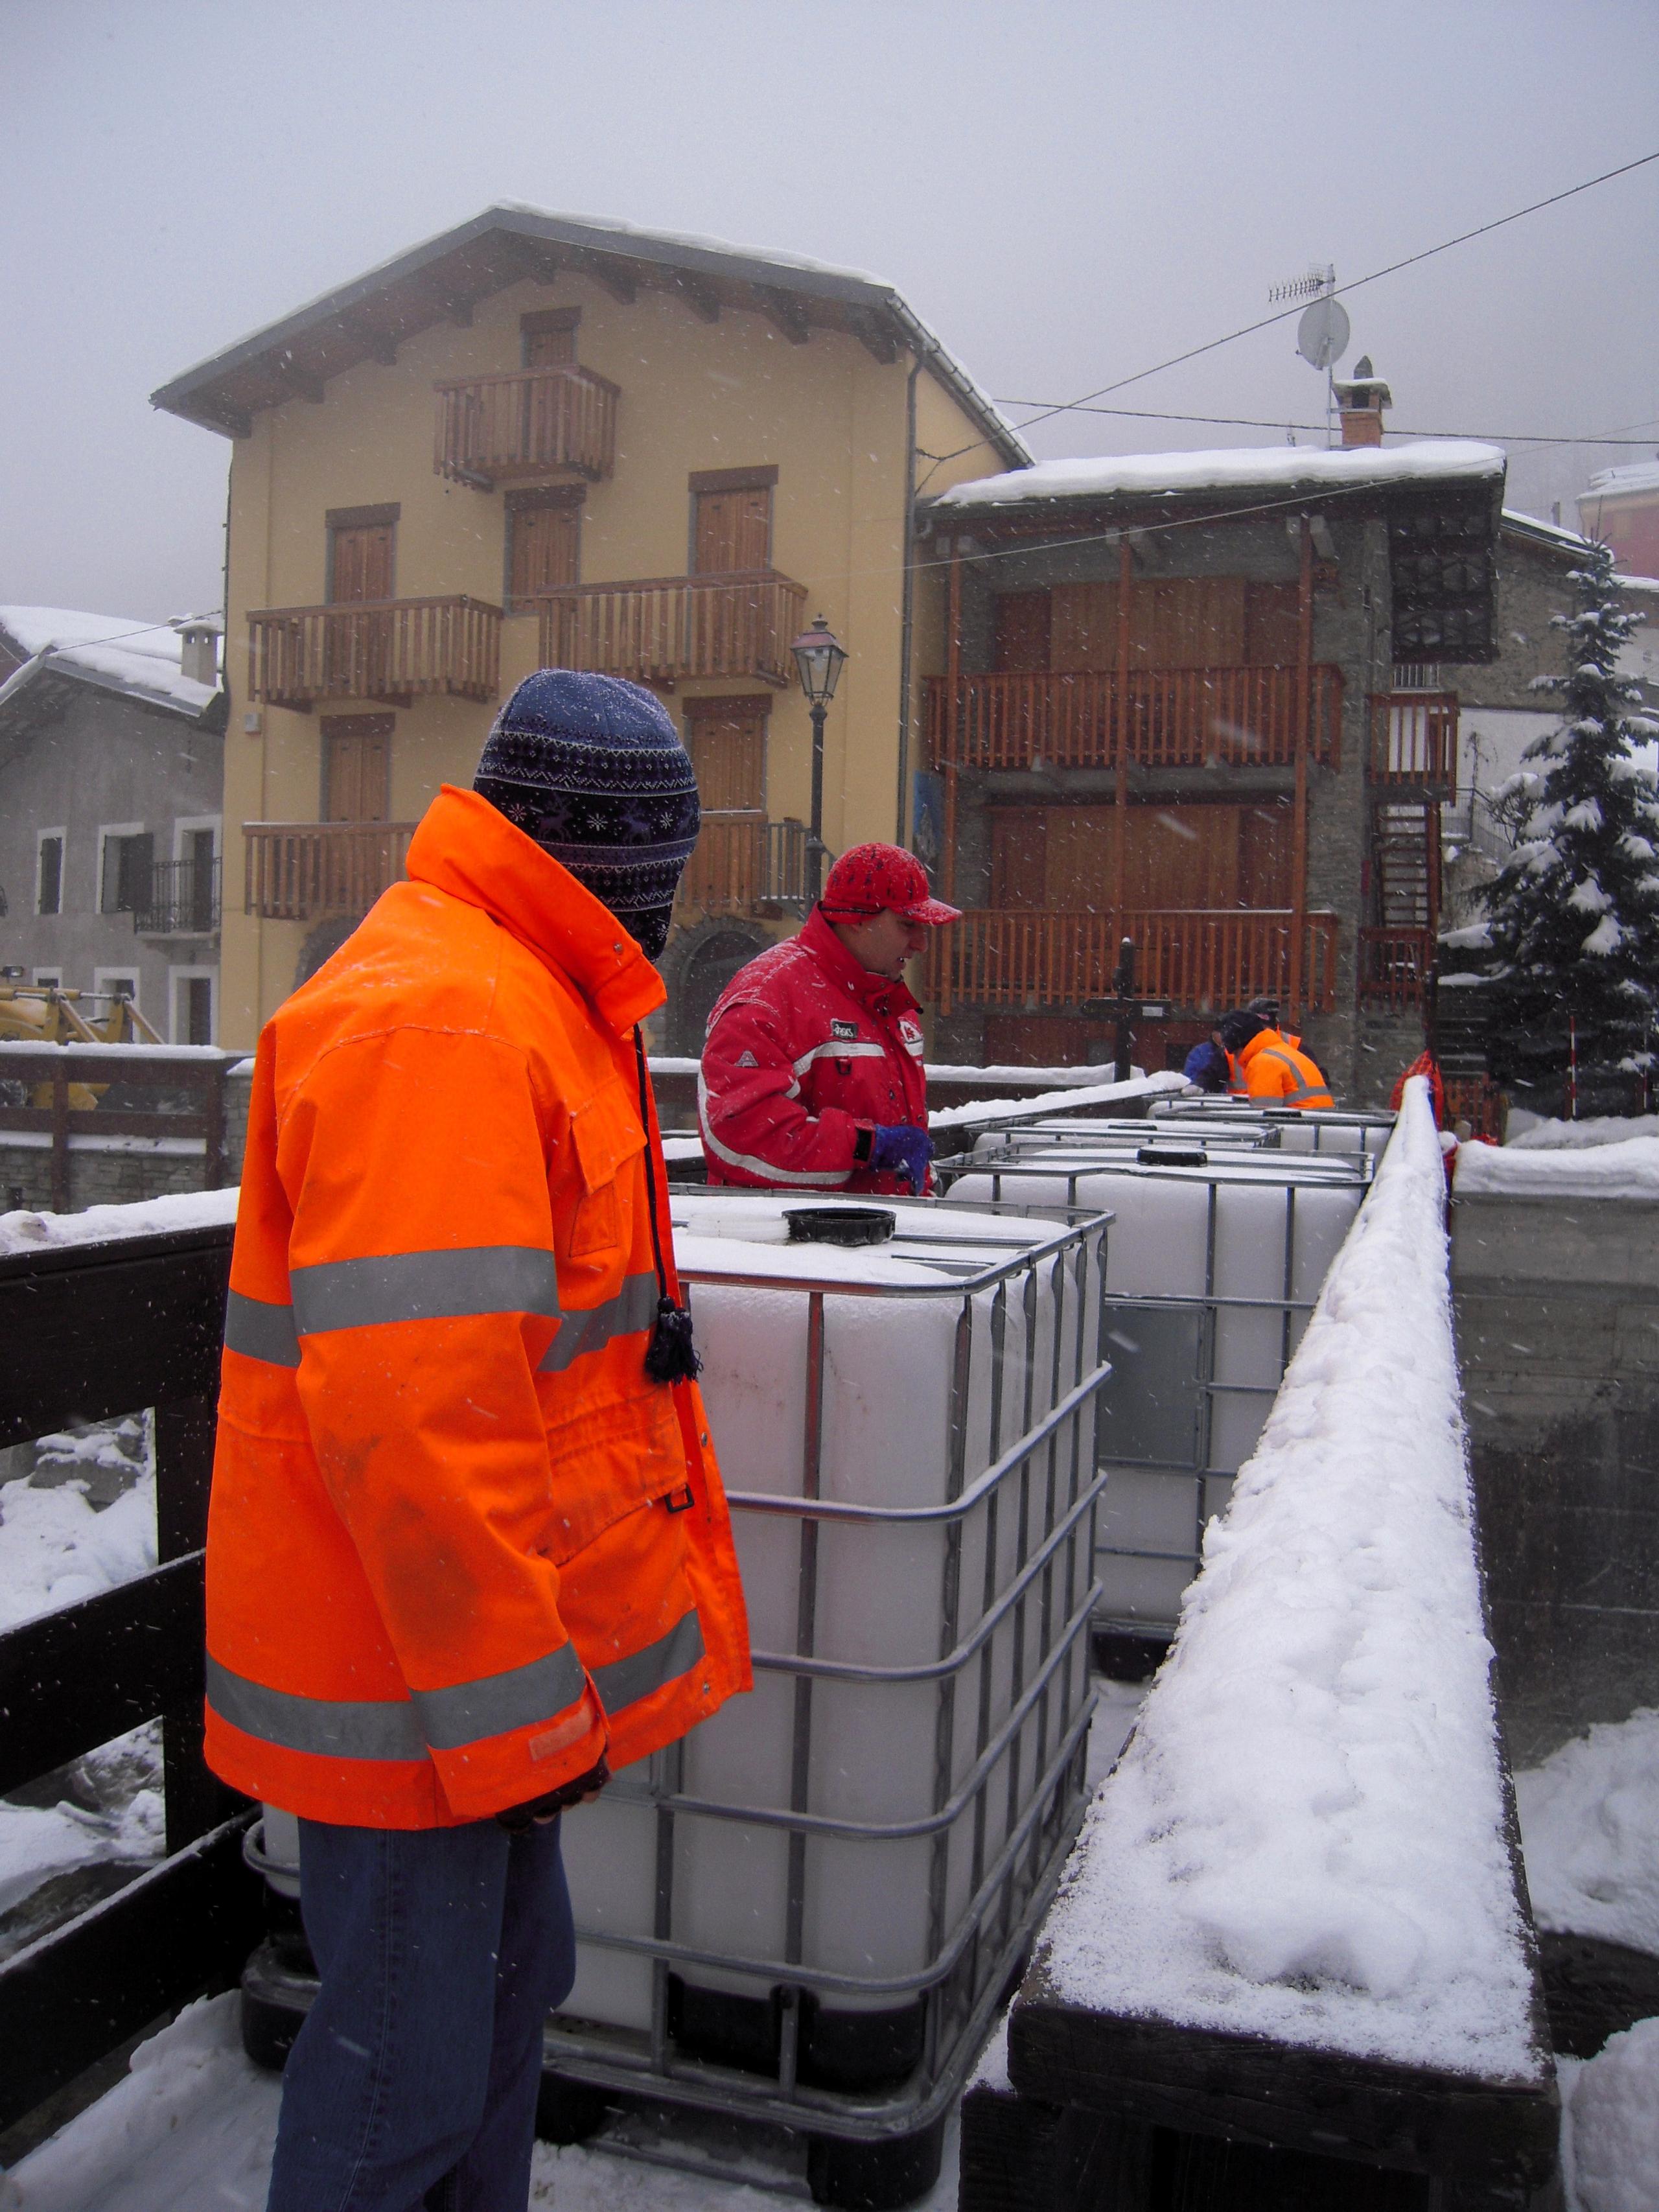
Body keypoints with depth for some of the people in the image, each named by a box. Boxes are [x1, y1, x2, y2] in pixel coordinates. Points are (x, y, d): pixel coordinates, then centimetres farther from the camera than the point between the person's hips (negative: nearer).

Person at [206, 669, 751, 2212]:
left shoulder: (519, 997, 13)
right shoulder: (432, 1017, -22)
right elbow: (408, 1403, -29)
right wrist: (516, 1702, -21)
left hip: (496, 1643, 10)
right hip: (419, 1674, -10)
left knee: (506, 1987, 23)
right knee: (408, 2067, 7)